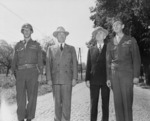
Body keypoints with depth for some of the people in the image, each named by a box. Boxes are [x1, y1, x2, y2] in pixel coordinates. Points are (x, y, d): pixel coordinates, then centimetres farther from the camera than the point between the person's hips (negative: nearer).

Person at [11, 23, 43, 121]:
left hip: (33, 72, -1)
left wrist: (40, 74, -4)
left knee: (32, 97, -1)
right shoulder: (18, 45, 17)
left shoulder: (36, 45, 11)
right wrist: (13, 73, 5)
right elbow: (14, 61, 15)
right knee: (20, 96, -5)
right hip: (20, 73, 1)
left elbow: (40, 60, 5)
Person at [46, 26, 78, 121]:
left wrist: (74, 78, -5)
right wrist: (49, 79, -3)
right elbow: (48, 64, 6)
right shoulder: (51, 49, 12)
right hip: (55, 79, 1)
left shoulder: (71, 48, 12)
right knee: (57, 102, 3)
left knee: (67, 102, -5)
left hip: (67, 79, -1)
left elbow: (75, 64, 4)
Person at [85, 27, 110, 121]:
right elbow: (88, 65, 9)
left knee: (105, 104, 5)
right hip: (94, 80, 1)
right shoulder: (91, 50, 12)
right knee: (93, 104, 3)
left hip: (106, 80, -1)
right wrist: (87, 79, 1)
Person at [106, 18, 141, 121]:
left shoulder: (131, 40, 4)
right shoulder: (110, 44, 13)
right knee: (117, 102, 1)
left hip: (127, 74, -3)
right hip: (114, 75, 3)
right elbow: (108, 62, 11)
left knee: (127, 101, -7)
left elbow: (136, 58, 0)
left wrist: (136, 75, -8)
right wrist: (108, 78, 6)